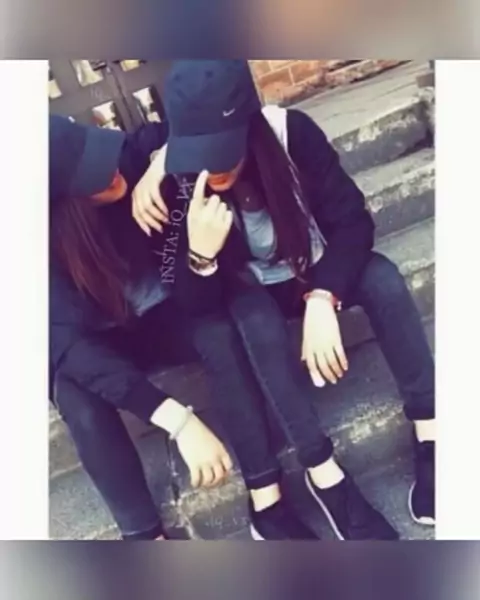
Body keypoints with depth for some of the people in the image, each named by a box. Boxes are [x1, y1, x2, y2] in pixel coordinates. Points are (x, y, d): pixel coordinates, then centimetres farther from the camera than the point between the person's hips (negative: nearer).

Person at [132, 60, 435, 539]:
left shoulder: (292, 132, -24)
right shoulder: (172, 185, -24)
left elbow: (352, 220, -20)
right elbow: (196, 306, -21)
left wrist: (321, 299, -36)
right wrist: (200, 254, -43)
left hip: (316, 271, 1)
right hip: (250, 293, -1)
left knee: (381, 276, -28)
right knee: (256, 320, -34)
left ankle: (428, 433, -20)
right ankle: (322, 472, -25)